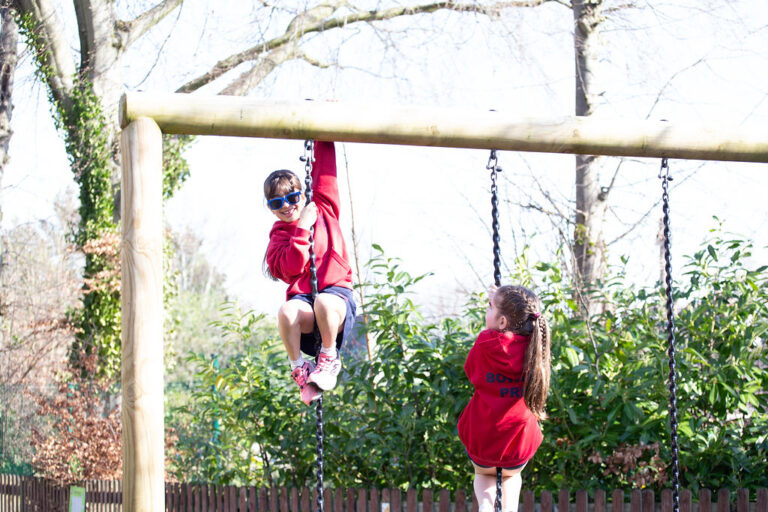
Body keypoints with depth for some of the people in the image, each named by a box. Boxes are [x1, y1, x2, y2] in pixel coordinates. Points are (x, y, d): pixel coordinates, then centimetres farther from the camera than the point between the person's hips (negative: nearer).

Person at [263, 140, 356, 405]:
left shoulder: (324, 209, 15)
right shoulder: (280, 234, 9)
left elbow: (324, 171, 15)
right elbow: (291, 269, -9)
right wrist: (301, 229, -9)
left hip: (336, 292, 0)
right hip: (303, 297, 0)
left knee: (324, 303, -39)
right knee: (287, 311, -37)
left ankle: (329, 358, -11)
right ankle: (298, 366, -11)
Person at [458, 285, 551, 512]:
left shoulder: (486, 343, -21)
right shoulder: (533, 345, -15)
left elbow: (470, 370, 0)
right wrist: (500, 299, 15)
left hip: (482, 439, -2)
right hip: (520, 441, 2)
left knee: (484, 474, 32)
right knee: (511, 475, 36)